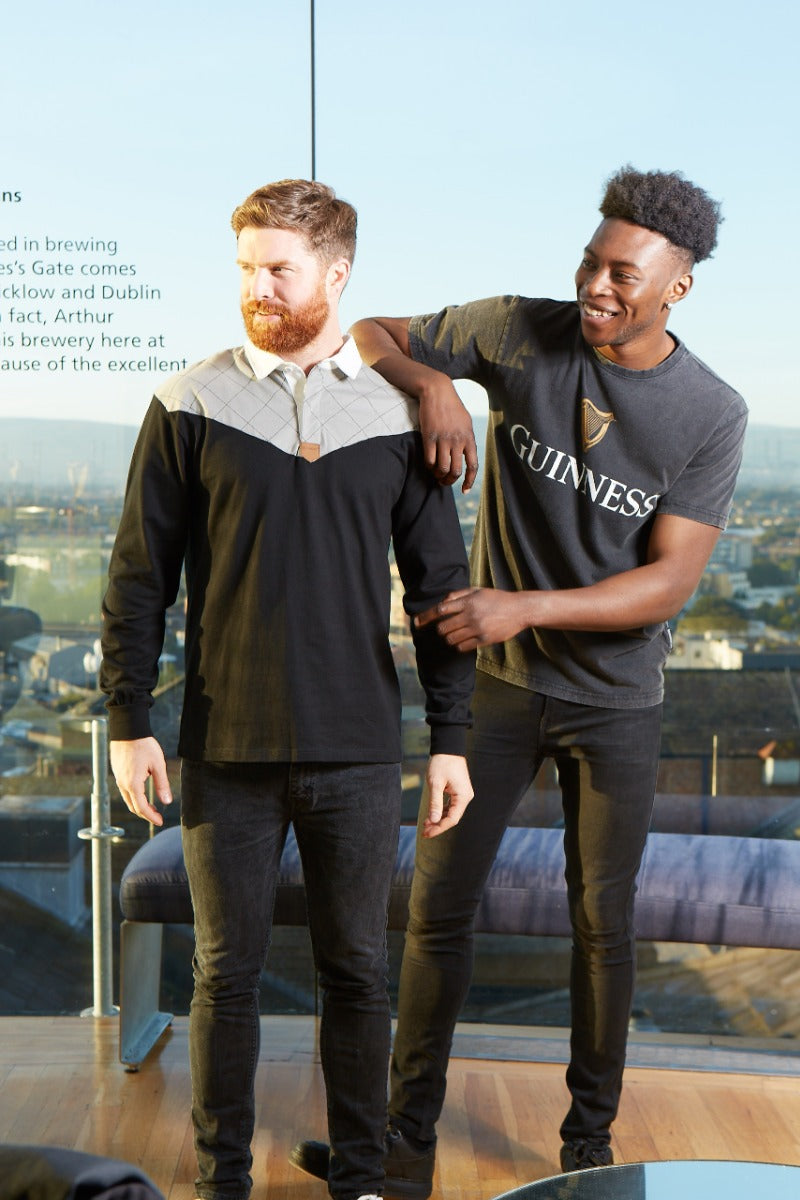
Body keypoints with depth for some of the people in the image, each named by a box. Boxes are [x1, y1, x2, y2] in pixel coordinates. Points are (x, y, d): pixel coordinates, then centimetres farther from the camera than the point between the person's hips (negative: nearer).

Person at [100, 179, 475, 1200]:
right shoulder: (191, 406, 0)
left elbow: (439, 587, 6)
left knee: (357, 971, 11)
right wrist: (129, 722, -3)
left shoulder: (398, 413, 3)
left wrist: (450, 739, 3)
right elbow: (138, 576, 2)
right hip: (226, 750, -1)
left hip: (360, 752, 1)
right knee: (226, 971, 9)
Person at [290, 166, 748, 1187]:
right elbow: (368, 336, -2)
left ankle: (589, 1139, 30)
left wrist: (523, 606, -30)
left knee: (601, 925, 11)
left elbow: (671, 580, -18)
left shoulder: (713, 416, -13)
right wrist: (431, 382, -25)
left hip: (617, 701, -1)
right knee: (438, 903, 3)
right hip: (500, 682, 1)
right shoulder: (518, 334, -10)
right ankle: (407, 1138, 18)